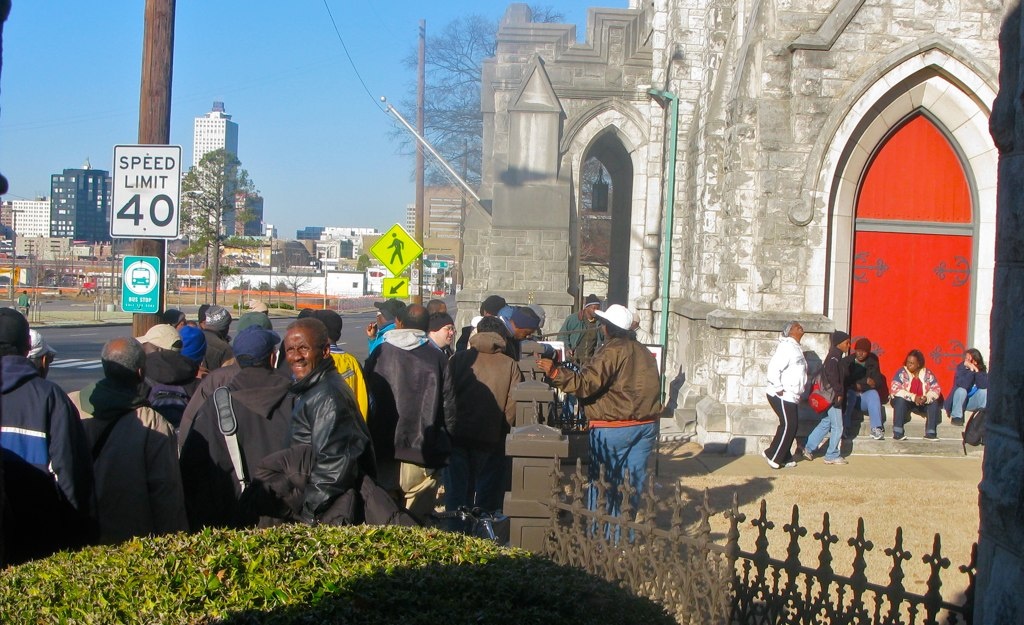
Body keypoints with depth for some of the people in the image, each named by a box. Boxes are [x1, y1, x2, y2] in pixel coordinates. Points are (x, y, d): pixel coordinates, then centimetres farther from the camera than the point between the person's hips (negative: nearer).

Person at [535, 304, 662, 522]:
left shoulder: (613, 350, -13)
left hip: (614, 427, -7)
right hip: (646, 425, 7)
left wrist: (555, 372, -22)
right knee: (633, 482, 12)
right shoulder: (644, 352, 12)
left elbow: (587, 383, -21)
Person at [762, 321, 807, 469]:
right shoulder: (786, 346, -16)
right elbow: (773, 368, -25)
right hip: (781, 395, -10)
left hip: (790, 396, 10)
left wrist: (798, 393, 17)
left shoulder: (796, 348, 16)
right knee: (788, 425, -8)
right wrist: (779, 389, -21)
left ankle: (785, 458, 19)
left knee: (792, 425, 11)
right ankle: (773, 455, 2)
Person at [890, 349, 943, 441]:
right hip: (905, 402, -3)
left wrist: (926, 398, -32)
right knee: (900, 399, -33)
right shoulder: (902, 372, -15)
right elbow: (894, 389, -26)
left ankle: (930, 433, -18)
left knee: (934, 402, -21)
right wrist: (913, 397, -33)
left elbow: (936, 389, -10)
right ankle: (897, 433, -34)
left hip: (922, 403, 3)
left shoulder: (927, 374, -6)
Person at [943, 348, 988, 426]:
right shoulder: (961, 368, -15)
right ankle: (956, 417, -18)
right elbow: (962, 385, -32)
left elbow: (984, 386, -24)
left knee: (985, 391, -20)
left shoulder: (982, 370, -8)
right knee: (961, 390, -31)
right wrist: (971, 370, -33)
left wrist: (977, 370, -29)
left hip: (972, 403, 2)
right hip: (959, 402, -2)